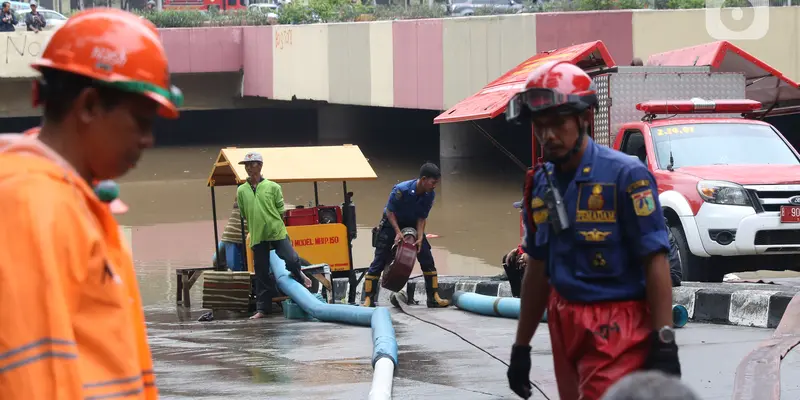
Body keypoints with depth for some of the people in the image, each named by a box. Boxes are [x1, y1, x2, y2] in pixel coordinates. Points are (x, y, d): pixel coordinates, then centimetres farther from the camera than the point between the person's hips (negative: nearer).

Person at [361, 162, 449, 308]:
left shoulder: (430, 194, -16)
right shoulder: (401, 189, -31)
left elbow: (422, 218, -8)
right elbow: (390, 211, -20)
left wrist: (420, 238, -18)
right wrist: (398, 232, -26)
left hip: (412, 225, 4)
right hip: (391, 223, -4)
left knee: (427, 260, -4)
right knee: (379, 261, -8)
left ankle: (433, 297, 2)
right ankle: (368, 299, -3)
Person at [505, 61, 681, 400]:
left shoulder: (625, 175, -12)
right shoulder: (541, 184, 9)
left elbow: (655, 262, -13)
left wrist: (664, 345, -18)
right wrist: (521, 346, 19)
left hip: (616, 331, -7)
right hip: (564, 326, 7)